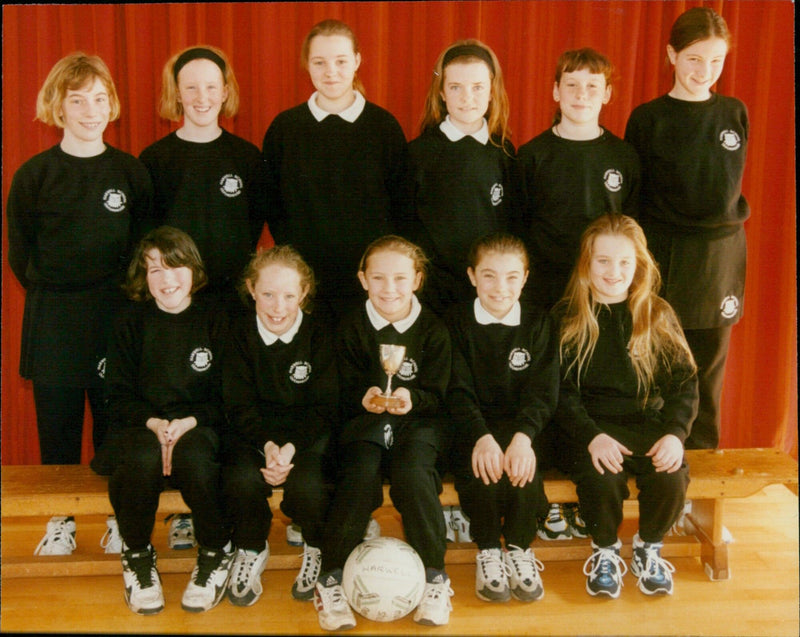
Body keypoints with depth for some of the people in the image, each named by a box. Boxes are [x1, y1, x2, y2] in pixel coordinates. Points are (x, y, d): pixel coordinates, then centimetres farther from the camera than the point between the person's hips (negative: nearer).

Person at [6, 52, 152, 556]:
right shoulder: (34, 175, -1)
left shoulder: (131, 172, 2)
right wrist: (52, 297, 0)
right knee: (57, 425, 7)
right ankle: (60, 521, 23)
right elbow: (19, 254, 5)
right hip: (52, 321, 0)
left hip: (115, 319, 0)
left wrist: (122, 295, 0)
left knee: (115, 422, 6)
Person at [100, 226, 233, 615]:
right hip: (142, 425, 1)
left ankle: (216, 552, -8)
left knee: (194, 459, -36)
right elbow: (119, 396, 3)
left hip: (199, 425, 0)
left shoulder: (214, 321, 3)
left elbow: (227, 396, 1)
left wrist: (189, 422, -18)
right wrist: (153, 423, -17)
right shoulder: (131, 323, 6)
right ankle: (137, 554, -7)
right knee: (142, 459, -35)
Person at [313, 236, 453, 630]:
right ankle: (331, 578, -17)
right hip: (364, 419, 1)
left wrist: (411, 399, -24)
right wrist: (364, 398, -24)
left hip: (418, 419, 0)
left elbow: (436, 394, -2)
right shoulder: (352, 328, 3)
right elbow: (346, 393, 0)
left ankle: (434, 576, -14)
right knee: (360, 475, -29)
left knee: (413, 475, -31)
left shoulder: (433, 330, 1)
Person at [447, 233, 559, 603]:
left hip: (523, 423, 1)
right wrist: (482, 437, -25)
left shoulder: (538, 324, 6)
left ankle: (519, 549, -4)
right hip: (474, 425, -1)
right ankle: (488, 551, -5)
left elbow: (542, 392, -4)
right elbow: (459, 391, -7)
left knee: (522, 469, -29)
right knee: (478, 471, -29)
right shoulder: (458, 323, 2)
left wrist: (523, 436, -23)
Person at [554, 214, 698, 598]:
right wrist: (591, 436, -20)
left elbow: (684, 380, 4)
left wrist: (675, 432, -14)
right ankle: (605, 550, 4)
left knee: (671, 478, -26)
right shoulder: (567, 318, 1)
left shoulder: (658, 315, 7)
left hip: (648, 419, 2)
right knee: (600, 480, -31)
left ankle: (648, 548, 7)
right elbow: (561, 391, -4)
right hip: (591, 424, -2)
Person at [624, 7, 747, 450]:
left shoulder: (735, 115, 6)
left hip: (720, 261, 3)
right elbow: (630, 201, -1)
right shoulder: (648, 119, -4)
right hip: (664, 259, -3)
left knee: (707, 371, 10)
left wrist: (729, 216, 8)